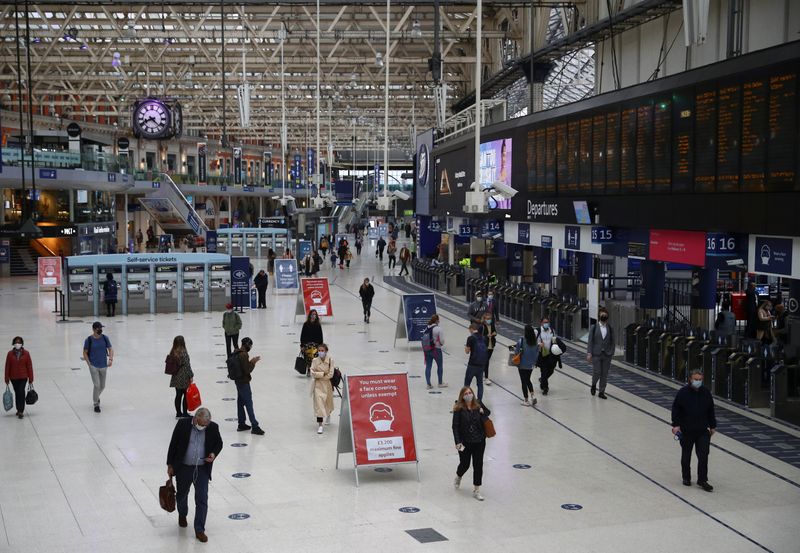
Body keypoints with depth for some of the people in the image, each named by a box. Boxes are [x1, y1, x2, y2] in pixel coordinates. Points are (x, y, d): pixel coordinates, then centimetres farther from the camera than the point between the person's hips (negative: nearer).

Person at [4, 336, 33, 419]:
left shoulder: (26, 353, -4)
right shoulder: (10, 354, -2)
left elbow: (29, 366, -2)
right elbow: (7, 367, 1)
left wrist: (31, 379, -2)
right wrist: (7, 379, 1)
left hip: (23, 377, -2)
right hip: (13, 378, 2)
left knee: (21, 392, -14)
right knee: (17, 393, 12)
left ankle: (21, 411, -9)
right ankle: (19, 410, 28)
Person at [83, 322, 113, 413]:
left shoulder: (105, 338, -2)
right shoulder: (89, 340, -9)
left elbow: (110, 349, 3)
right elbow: (85, 353, -1)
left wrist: (111, 359, -14)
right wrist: (89, 364, -9)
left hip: (103, 366, 3)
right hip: (93, 366, -3)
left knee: (102, 386, 14)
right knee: (97, 385, -11)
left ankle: (96, 397, 44)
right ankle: (96, 404, 5)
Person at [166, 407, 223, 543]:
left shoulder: (213, 428, -8)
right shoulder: (183, 424, -12)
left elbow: (219, 443, 9)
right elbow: (173, 444, -4)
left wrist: (214, 454, -13)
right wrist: (170, 465, -1)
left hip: (202, 469, 0)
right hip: (183, 468, 0)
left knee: (202, 500, -6)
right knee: (182, 495, 20)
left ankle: (199, 530, 3)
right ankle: (182, 515, 50)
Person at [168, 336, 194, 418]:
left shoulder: (172, 353, 2)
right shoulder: (183, 353, -18)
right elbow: (187, 365, -17)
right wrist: (191, 376, -9)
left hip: (176, 377, 6)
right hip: (184, 378, -6)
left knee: (178, 395, 13)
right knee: (186, 395, 6)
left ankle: (178, 413, 19)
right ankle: (185, 413, 11)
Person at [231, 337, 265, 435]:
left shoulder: (236, 353, 7)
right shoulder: (244, 355, -22)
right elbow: (247, 370, -22)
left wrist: (250, 361, 6)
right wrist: (253, 362, -9)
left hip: (238, 381, 9)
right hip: (244, 382, -9)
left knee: (240, 402, 16)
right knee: (249, 404, -5)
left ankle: (242, 424, 24)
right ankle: (255, 426, -1)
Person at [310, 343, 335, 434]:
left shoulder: (330, 360, -9)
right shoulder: (315, 360, -6)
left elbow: (330, 375, -13)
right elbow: (312, 373, -11)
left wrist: (319, 376, -13)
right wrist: (323, 373, -18)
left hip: (327, 385, 1)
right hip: (318, 385, -1)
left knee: (328, 402, 20)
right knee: (319, 403, -10)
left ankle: (328, 415, 54)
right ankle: (320, 425, -7)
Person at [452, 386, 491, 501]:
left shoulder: (478, 405, -2)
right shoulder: (459, 409, -13)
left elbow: (488, 412, 19)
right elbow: (455, 426, -13)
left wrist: (483, 412, -5)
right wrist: (457, 442, -19)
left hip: (479, 441, 3)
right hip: (465, 442, -3)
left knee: (478, 465, 4)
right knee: (465, 464, 10)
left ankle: (476, 490, 15)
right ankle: (458, 477, 46)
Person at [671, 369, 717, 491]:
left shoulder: (706, 393, 2)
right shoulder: (683, 392, -7)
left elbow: (711, 411, 12)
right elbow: (675, 409, -5)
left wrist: (712, 426, 13)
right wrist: (676, 425, -11)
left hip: (703, 431, 2)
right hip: (686, 431, -2)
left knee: (703, 456, -5)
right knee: (686, 455, 11)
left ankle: (702, 480, 2)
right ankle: (686, 478, 27)